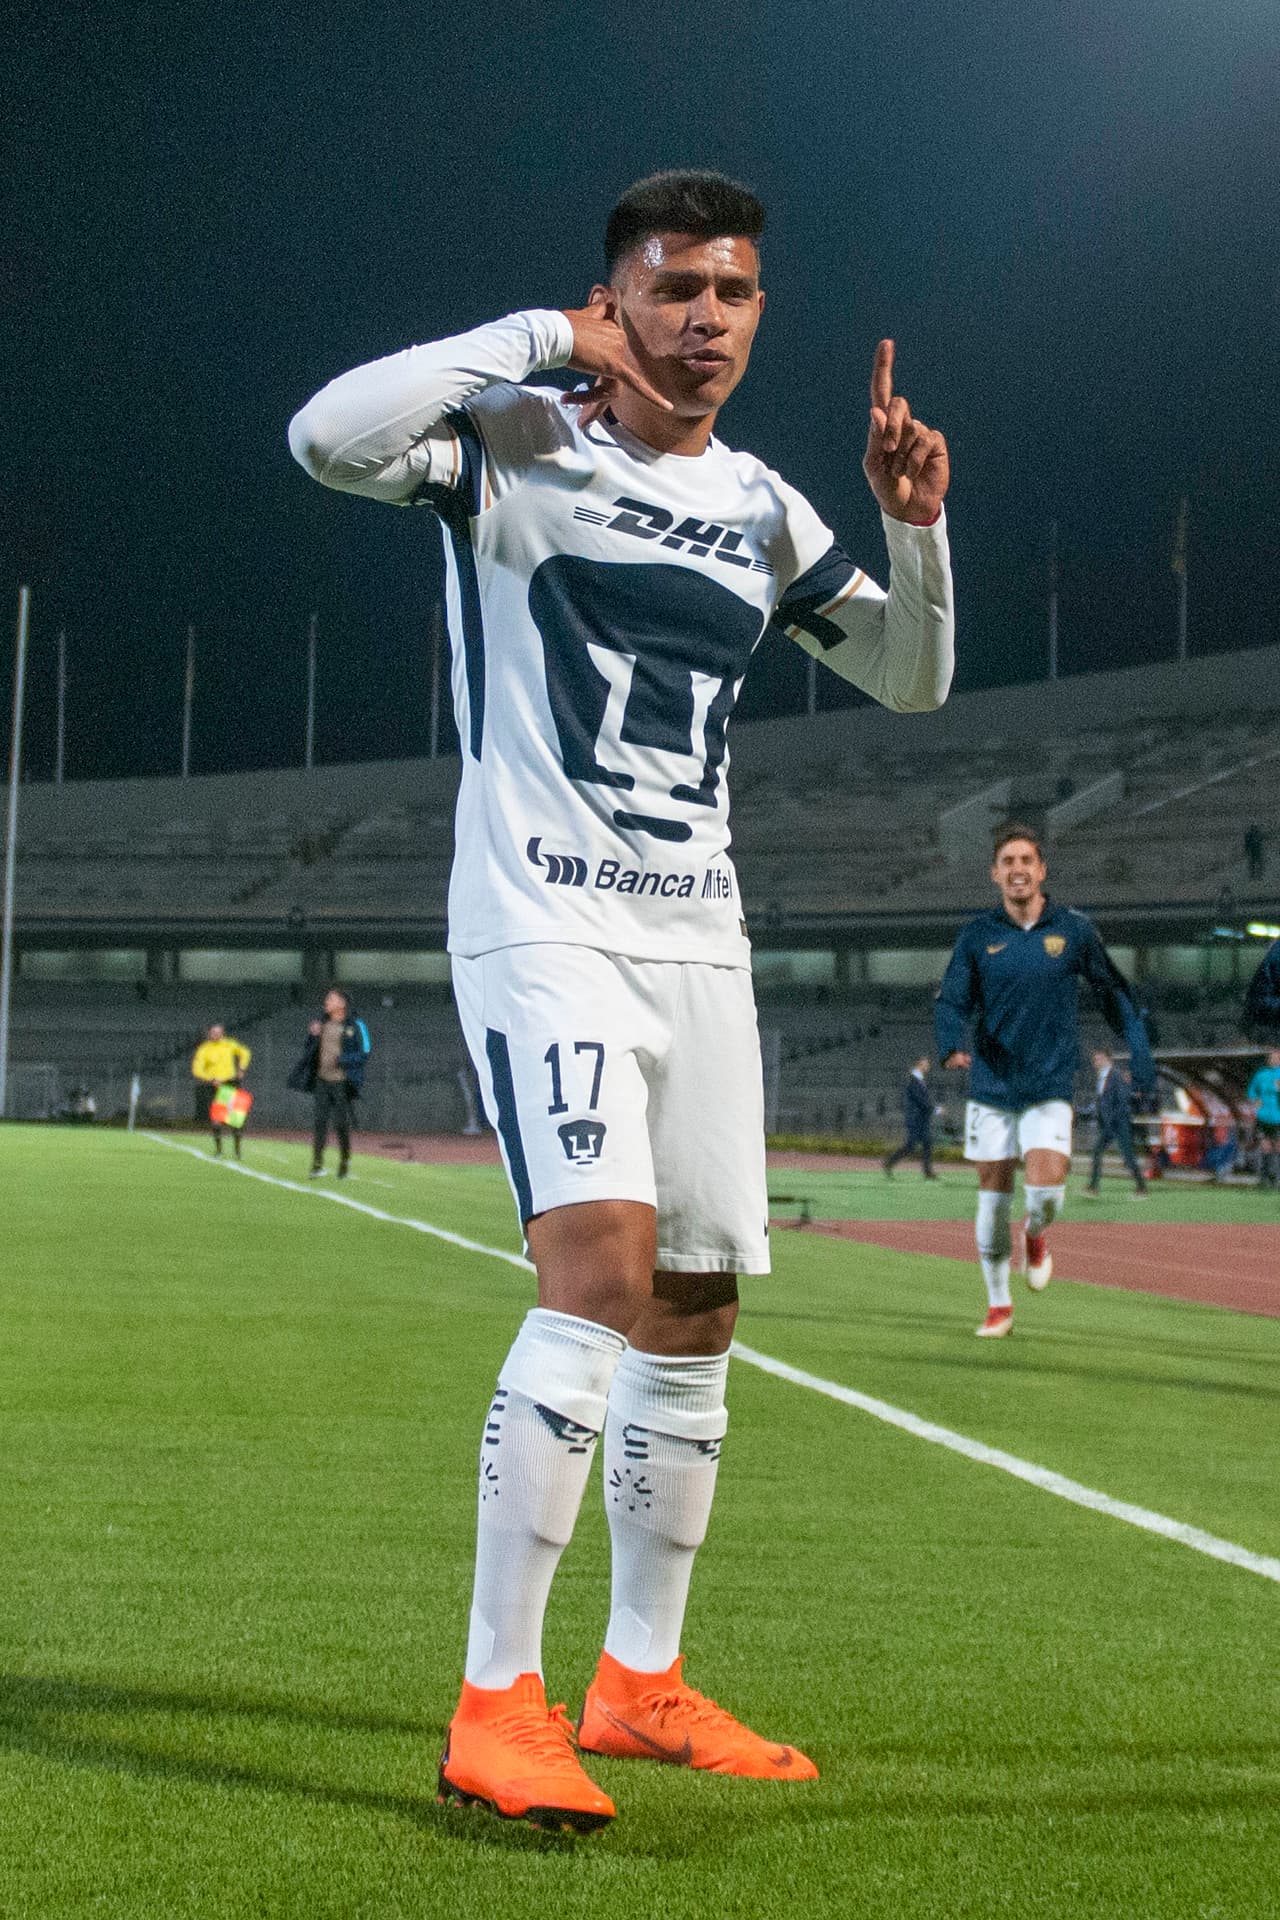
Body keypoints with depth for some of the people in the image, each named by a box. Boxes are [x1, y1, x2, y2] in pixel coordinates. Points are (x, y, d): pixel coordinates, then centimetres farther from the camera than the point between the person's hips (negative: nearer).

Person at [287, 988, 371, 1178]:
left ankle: (345, 1161, 18)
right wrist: (312, 1035, -2)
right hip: (321, 1080, 4)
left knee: (342, 1123, 1)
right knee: (320, 1121, -2)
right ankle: (317, 1164, -2)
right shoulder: (321, 1022, 12)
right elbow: (309, 1050, 17)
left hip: (342, 1082, -4)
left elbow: (364, 1054, -7)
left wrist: (343, 1060, -20)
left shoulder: (355, 1026, -5)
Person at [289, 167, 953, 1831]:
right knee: (602, 1271, -24)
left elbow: (913, 680, 20)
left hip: (700, 947, 7)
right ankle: (495, 1707, -19)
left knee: (693, 1321, 8)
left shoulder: (762, 510, 14)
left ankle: (640, 1684, 23)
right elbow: (328, 436, -22)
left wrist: (916, 523, 3)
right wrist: (541, 338, -16)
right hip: (544, 929, -6)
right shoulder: (515, 444, -3)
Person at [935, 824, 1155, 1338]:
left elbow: (1111, 990, 10)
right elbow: (951, 1001, -3)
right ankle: (998, 1304, 21)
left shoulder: (1073, 929, -1)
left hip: (1050, 1088, -1)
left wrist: (1139, 1052, 5)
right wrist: (953, 1044, -24)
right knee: (993, 1195, 5)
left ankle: (1035, 1236, 22)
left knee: (1046, 1191, -16)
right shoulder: (977, 936, 0)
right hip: (991, 1086, 1)